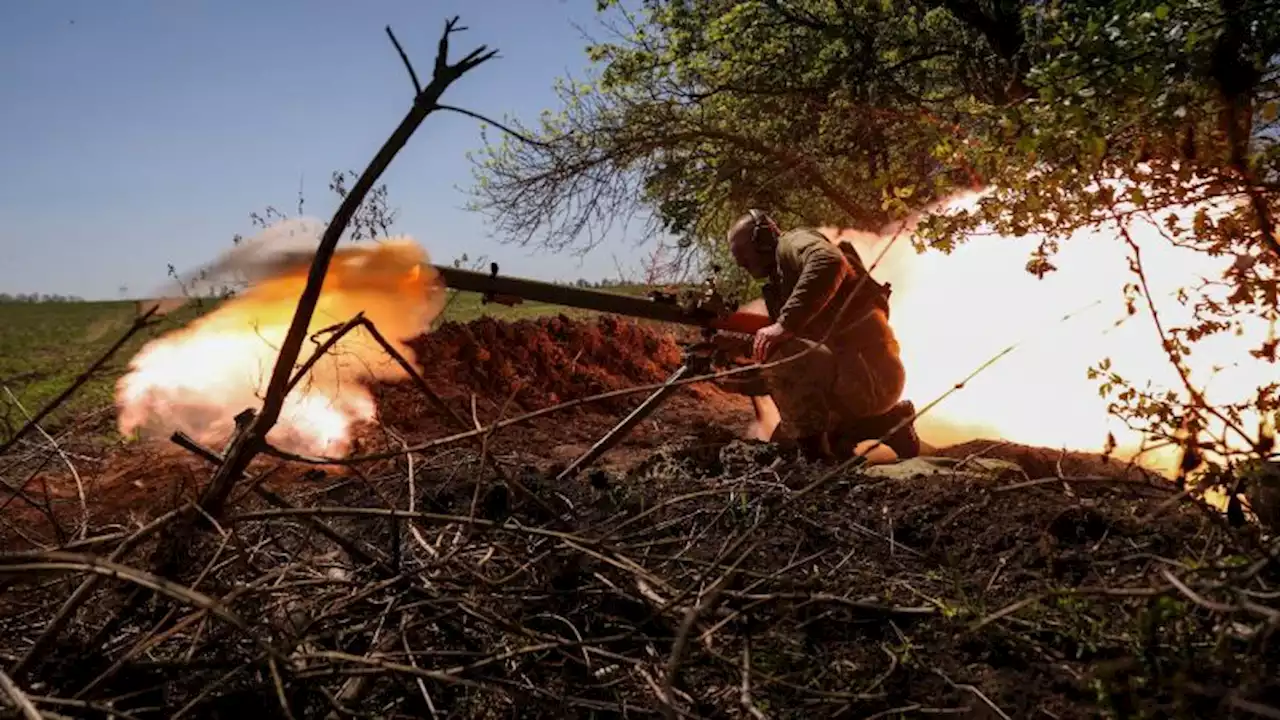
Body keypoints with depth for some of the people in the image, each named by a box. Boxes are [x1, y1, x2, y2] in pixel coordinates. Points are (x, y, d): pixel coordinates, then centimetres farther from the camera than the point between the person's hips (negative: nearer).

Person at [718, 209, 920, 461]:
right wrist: (737, 382, 17)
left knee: (777, 353, -29)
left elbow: (830, 262, -30)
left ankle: (815, 455, -17)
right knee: (785, 437, 23)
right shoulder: (780, 284, 24)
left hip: (869, 369, -10)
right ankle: (888, 422, 15)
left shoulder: (792, 243, -2)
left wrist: (784, 324, -34)